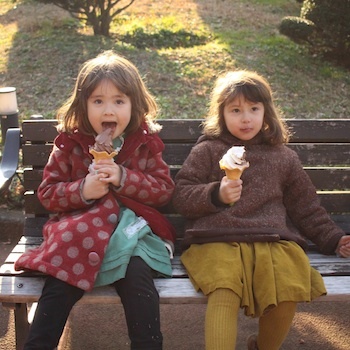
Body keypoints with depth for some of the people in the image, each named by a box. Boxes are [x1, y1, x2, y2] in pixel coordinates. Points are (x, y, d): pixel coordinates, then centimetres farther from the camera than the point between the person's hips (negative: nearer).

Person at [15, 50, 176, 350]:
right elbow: (47, 192, 6)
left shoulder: (146, 143, 6)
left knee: (137, 274, -27)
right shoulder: (70, 144, 6)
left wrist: (123, 178, -15)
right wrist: (83, 190, -14)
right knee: (61, 282, -21)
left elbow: (165, 189, 2)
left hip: (133, 227, 0)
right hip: (79, 231, 1)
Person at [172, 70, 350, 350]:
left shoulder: (283, 157, 21)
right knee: (224, 292, -32)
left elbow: (306, 207, 27)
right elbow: (181, 197, 8)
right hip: (218, 240, -2)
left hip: (273, 240, 3)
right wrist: (216, 194, -8)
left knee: (288, 291, -22)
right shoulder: (207, 151, 14)